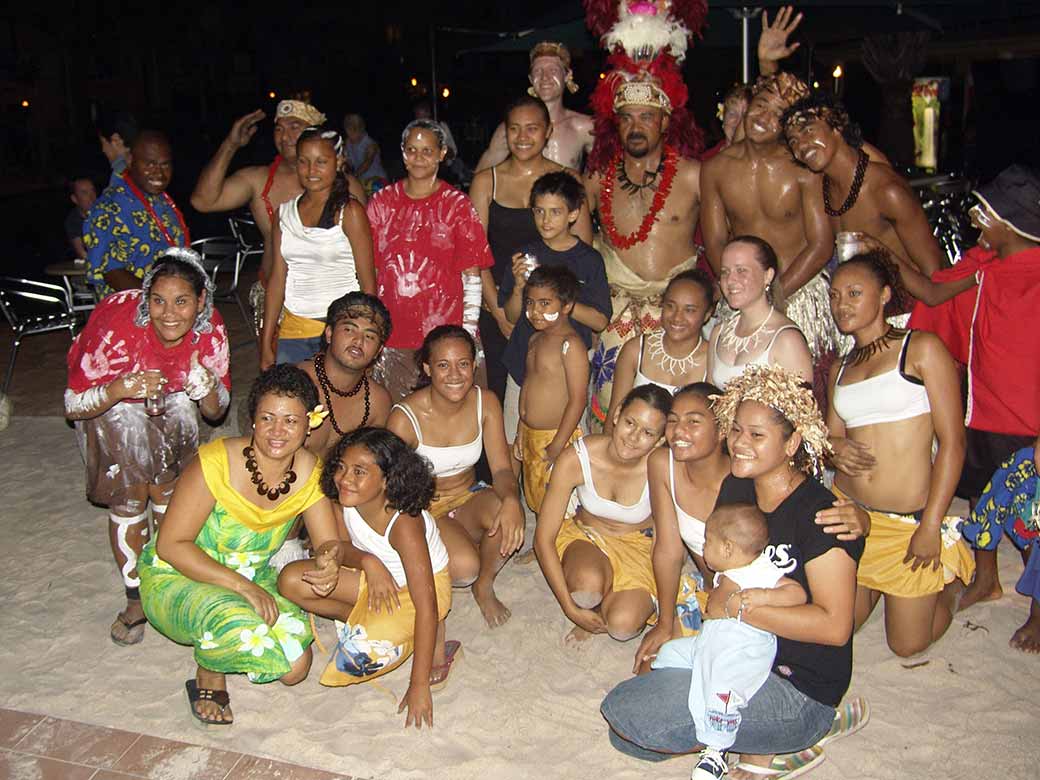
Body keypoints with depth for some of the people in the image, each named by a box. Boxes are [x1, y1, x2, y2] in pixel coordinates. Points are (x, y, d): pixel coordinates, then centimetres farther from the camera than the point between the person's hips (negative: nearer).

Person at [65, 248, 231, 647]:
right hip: (108, 399, -2)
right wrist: (118, 390, -45)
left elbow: (216, 412, -14)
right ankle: (136, 600, 4)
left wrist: (210, 389, -36)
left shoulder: (211, 331, -27)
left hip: (168, 396, 3)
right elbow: (73, 406, -27)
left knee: (167, 486, -14)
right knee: (129, 496, -12)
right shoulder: (117, 329, -37)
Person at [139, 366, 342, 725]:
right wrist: (241, 586, -30)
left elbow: (329, 543, -7)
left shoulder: (309, 473, -11)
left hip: (252, 580, 5)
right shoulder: (216, 463, -26)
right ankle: (209, 675, 0)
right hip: (175, 578, -5)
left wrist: (328, 561, -33)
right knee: (236, 624, -36)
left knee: (294, 667, -13)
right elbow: (170, 545, -22)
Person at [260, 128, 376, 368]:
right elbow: (277, 280, 11)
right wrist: (266, 345, 9)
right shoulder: (285, 212, 10)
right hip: (292, 331, 4)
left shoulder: (349, 211, -4)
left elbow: (368, 285, -5)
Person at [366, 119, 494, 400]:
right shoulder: (382, 202, 9)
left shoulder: (457, 205, 2)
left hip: (443, 334, -2)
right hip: (390, 335, 2)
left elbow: (472, 276, 0)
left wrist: (468, 335, -7)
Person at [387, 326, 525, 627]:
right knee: (464, 567, -31)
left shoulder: (486, 403, -10)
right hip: (424, 509, -3)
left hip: (469, 498, 4)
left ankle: (484, 585, -2)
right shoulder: (404, 418, -22)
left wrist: (511, 500, -36)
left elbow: (502, 468, -12)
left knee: (508, 519, -32)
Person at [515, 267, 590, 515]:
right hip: (531, 436, 9)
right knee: (535, 500, 18)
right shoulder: (535, 340, 9)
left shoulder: (571, 345, -18)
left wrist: (557, 446, -21)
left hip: (556, 438, -9)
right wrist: (521, 433, 17)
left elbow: (577, 400, -21)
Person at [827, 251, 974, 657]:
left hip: (910, 521, -5)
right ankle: (880, 583, 37)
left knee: (907, 644, 4)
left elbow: (952, 443, -11)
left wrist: (931, 526, -16)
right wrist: (837, 449, -8)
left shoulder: (922, 348, -7)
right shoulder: (840, 367, 12)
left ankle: (951, 583, 32)